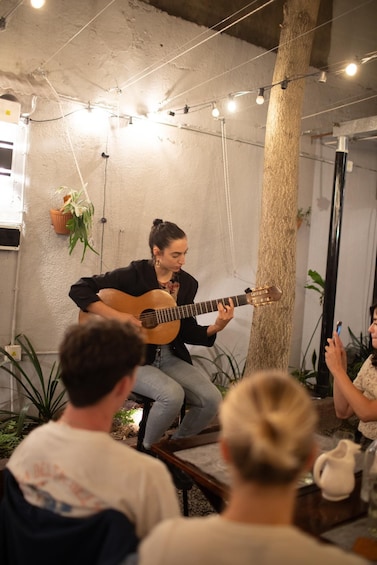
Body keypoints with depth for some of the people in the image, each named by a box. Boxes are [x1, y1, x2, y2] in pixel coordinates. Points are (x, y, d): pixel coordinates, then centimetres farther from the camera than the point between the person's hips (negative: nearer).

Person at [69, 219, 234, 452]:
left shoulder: (187, 283, 3)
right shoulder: (134, 275, -12)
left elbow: (187, 332, 6)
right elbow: (79, 290, -14)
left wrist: (216, 327, -12)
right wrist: (117, 316, -23)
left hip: (170, 358, 5)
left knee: (212, 399, -13)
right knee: (172, 395, -31)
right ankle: (148, 449, 1)